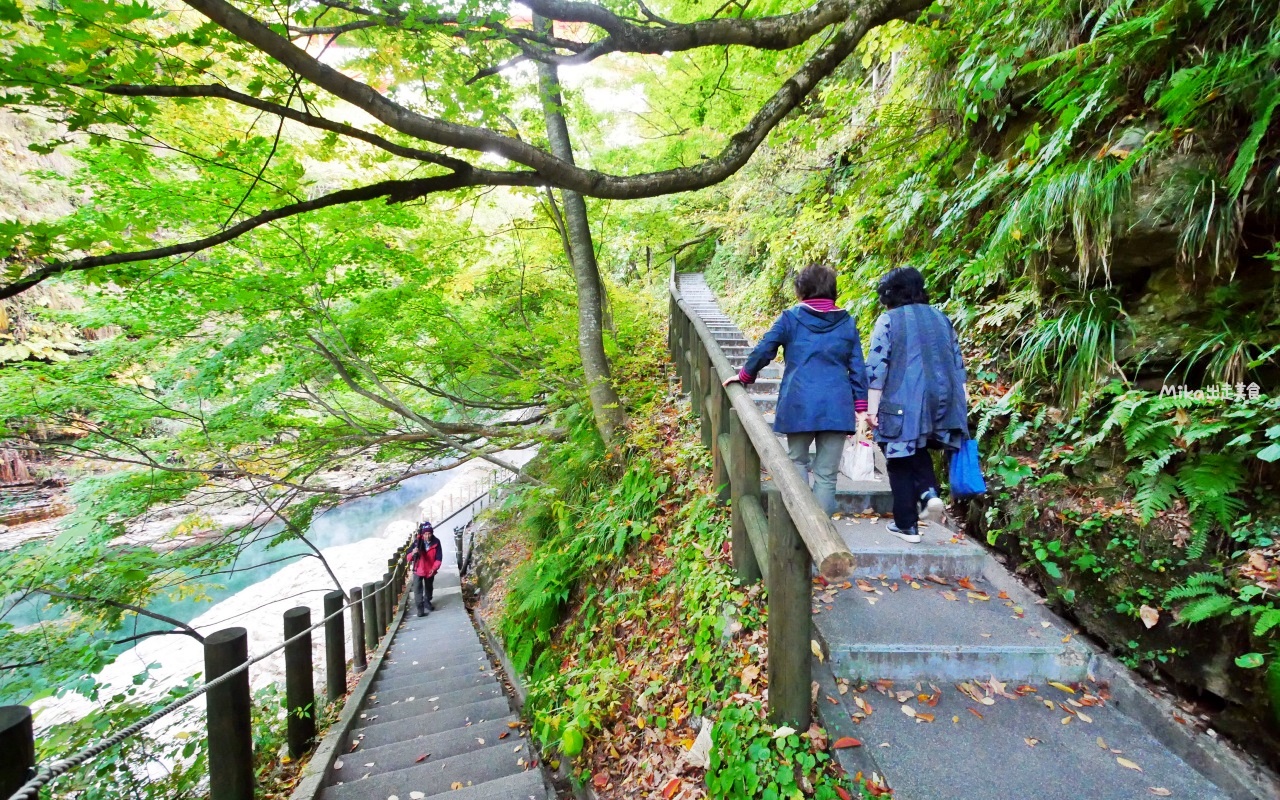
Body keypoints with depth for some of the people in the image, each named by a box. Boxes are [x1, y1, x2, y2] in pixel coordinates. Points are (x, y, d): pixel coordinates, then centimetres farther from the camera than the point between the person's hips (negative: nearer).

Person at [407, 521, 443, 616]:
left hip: (430, 570, 2)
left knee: (429, 587, 20)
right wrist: (413, 553, -41)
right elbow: (408, 558, -19)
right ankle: (420, 608, -4)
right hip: (418, 569, -2)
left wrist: (434, 568, -20)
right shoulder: (417, 542, -19)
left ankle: (427, 602, 43)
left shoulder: (436, 542, -16)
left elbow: (439, 558, -10)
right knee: (418, 589, -11)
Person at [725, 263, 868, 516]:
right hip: (837, 408, 1)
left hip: (799, 405, -1)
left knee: (797, 460, 19)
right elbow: (857, 369, 7)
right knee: (827, 474, 6)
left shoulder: (791, 318, 1)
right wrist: (861, 407, 11)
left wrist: (745, 375, 19)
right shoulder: (847, 322, 8)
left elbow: (763, 351, 3)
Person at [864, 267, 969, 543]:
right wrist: (962, 402, 20)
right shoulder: (941, 318, 13)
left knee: (901, 461, 6)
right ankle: (928, 491, -1)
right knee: (919, 450, 25)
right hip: (940, 399, 5)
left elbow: (877, 366, -11)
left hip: (903, 404, -5)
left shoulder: (888, 320, -4)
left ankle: (906, 525, 11)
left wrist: (872, 407, -8)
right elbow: (957, 362, 15)